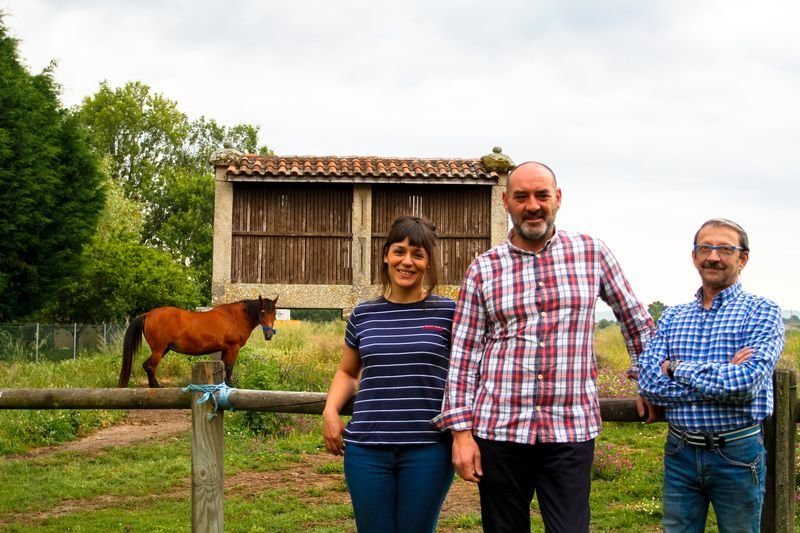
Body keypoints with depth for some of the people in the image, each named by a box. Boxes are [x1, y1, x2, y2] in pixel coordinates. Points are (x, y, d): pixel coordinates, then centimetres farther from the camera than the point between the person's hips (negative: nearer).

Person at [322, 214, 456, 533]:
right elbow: (347, 372, 22)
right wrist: (330, 411, 4)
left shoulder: (447, 313, 1)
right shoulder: (363, 315, 9)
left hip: (428, 449, -2)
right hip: (367, 449, 2)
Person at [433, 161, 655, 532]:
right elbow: (464, 355, 3)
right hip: (498, 430, 1)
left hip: (571, 431, -1)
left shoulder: (591, 253, 4)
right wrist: (461, 432, -2)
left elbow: (633, 318, 16)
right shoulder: (483, 269, 4)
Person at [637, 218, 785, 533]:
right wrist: (724, 377, -16)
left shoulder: (761, 312, -5)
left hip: (737, 454, -3)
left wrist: (676, 368, -12)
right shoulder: (672, 317, 7)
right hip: (680, 451, 3)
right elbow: (648, 384, -6)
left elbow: (747, 381, -21)